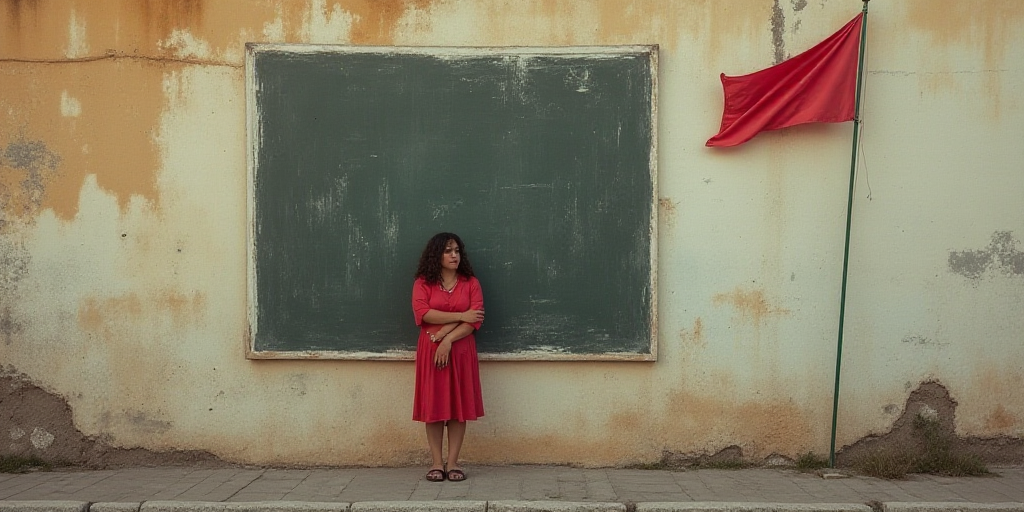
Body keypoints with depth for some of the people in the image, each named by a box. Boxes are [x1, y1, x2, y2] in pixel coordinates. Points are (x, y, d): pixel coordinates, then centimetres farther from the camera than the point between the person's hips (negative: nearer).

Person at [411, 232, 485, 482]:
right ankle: (436, 462, 6)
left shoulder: (470, 283, 5)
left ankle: (453, 462, 6)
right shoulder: (423, 283, 3)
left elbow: (475, 319, -5)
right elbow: (423, 313, -12)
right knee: (433, 405, 0)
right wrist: (460, 316, -15)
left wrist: (447, 338, -16)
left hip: (461, 350, 1)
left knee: (459, 405, 1)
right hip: (430, 351, -1)